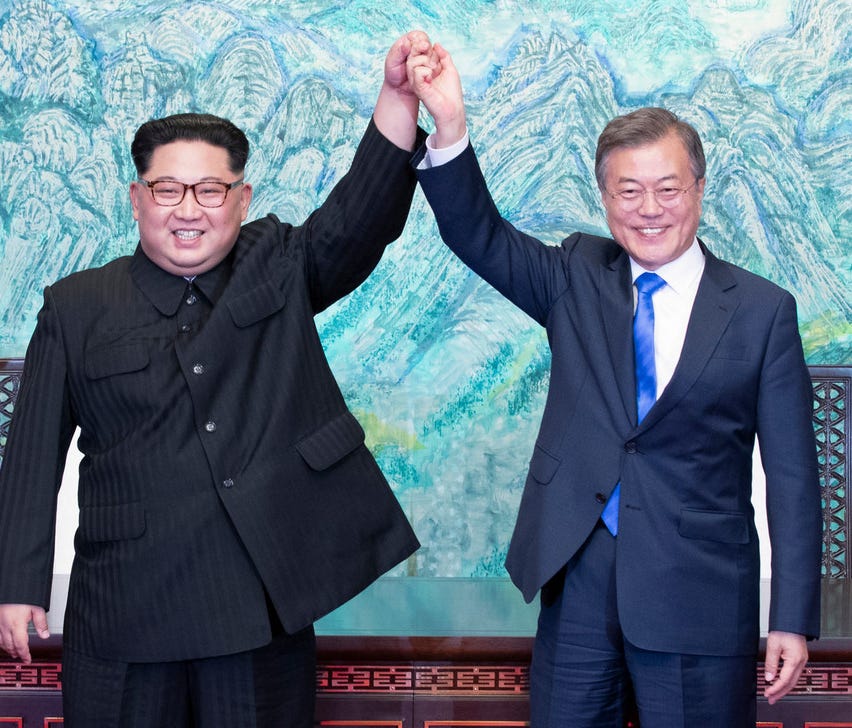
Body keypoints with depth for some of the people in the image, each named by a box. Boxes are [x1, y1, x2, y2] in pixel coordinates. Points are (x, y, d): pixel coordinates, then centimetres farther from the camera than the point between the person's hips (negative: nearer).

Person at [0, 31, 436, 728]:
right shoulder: (76, 309, 5)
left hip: (264, 604, 0)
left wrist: (398, 98, -26)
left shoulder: (280, 270, 7)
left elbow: (359, 217, -11)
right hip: (123, 615, 0)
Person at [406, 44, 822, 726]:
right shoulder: (577, 276, 7)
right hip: (577, 576, 2)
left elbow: (792, 472, -1)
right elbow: (478, 234, -6)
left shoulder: (763, 310, -1)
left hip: (697, 593, -2)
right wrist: (450, 128, -24)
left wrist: (794, 619, -4)